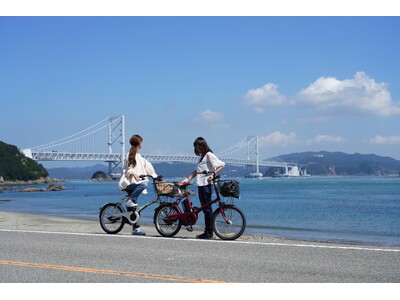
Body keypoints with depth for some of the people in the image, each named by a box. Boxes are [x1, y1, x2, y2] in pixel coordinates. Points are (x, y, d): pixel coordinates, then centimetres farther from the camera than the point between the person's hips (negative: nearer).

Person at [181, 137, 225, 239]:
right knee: (205, 208, 10)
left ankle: (209, 233, -3)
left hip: (207, 184, -9)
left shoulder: (209, 155, -6)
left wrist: (213, 174, -21)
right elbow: (196, 171, 20)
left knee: (207, 208, -7)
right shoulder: (202, 157, 21)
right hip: (201, 184, 9)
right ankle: (207, 232, 14)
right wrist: (187, 179, 9)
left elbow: (221, 165, -14)